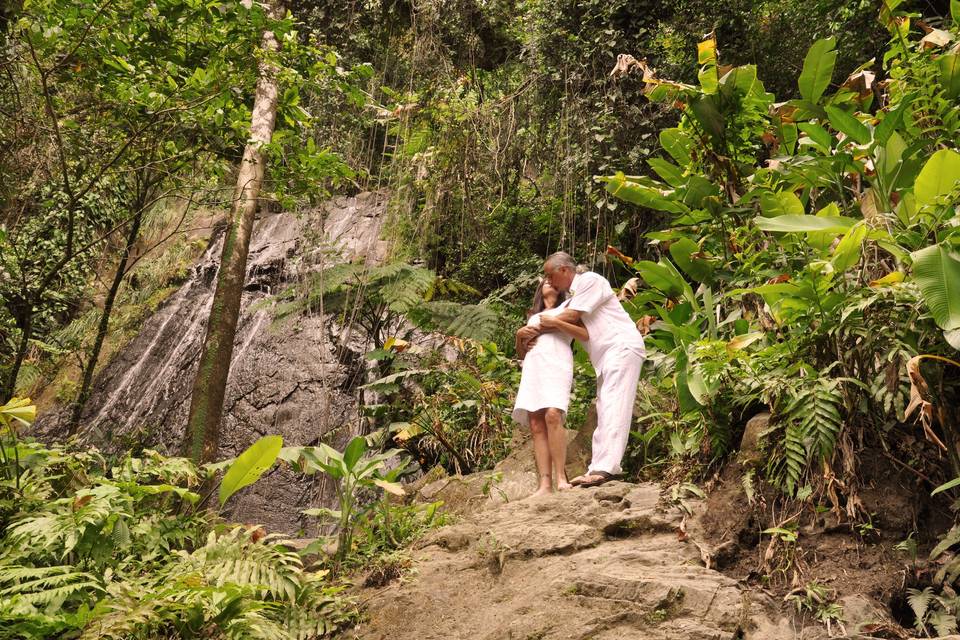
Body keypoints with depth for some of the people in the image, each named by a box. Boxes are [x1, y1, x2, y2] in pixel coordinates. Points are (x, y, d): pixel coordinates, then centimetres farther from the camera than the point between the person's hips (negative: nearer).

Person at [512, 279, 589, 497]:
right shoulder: (532, 316, 34)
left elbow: (585, 335, 5)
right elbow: (522, 353, 34)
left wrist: (555, 322, -2)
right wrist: (520, 339, 12)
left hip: (556, 362, -4)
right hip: (532, 366, 4)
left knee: (552, 415, -28)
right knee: (536, 426, -12)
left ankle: (560, 477, -29)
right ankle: (544, 484, -21)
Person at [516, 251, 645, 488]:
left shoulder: (590, 280, -4)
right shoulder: (570, 299, 22)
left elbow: (571, 316, -12)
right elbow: (556, 325, 11)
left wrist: (535, 330, -6)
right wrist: (532, 335, -9)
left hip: (622, 346, -10)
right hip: (605, 357, 10)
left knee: (613, 409, -19)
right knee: (604, 413, 5)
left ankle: (605, 468, -28)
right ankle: (596, 469, 4)